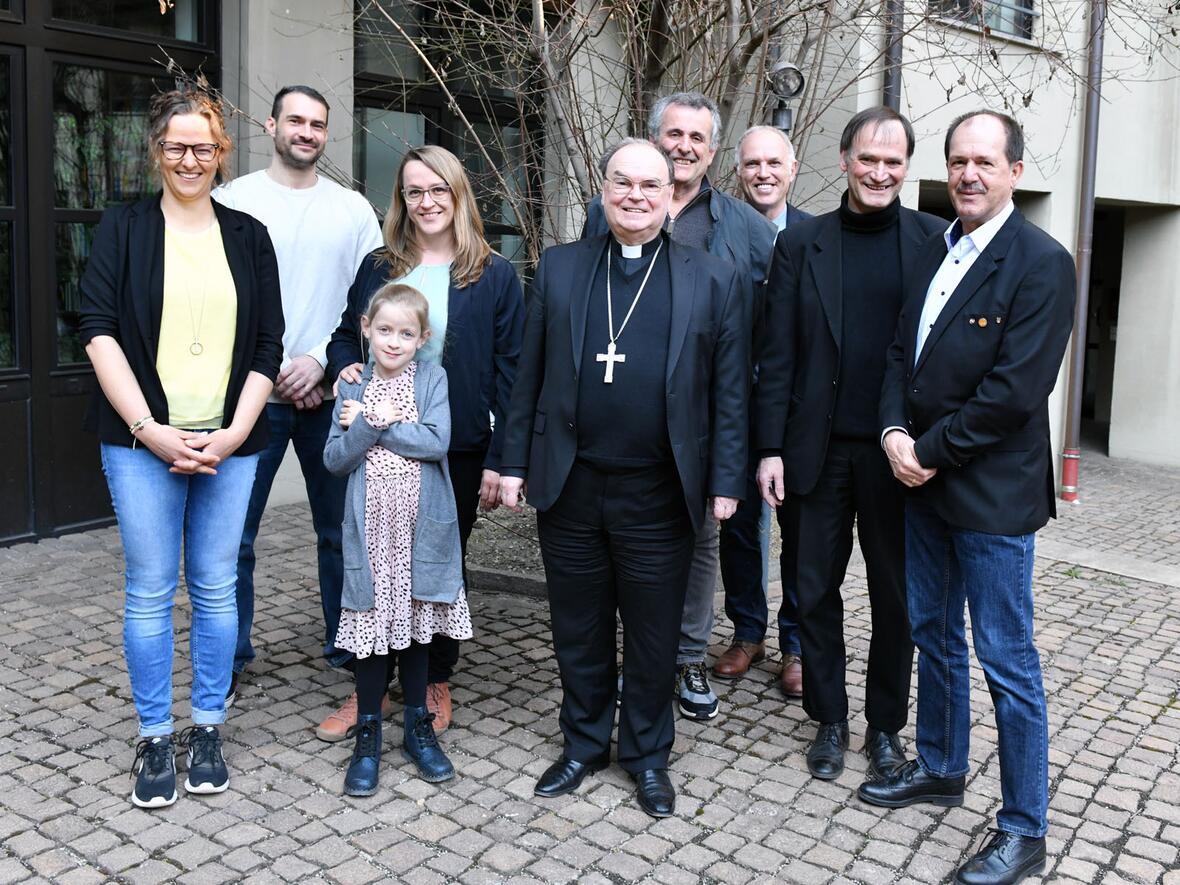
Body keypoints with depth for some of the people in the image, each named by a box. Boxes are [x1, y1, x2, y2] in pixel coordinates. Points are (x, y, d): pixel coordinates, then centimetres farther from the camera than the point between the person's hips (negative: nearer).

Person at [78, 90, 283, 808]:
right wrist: (149, 429, -14)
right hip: (143, 439, -1)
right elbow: (100, 331, -5)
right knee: (150, 591, 4)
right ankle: (155, 738, 18)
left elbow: (269, 346, 6)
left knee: (216, 587, 8)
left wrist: (232, 434, -6)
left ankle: (208, 729, 23)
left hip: (228, 442, 2)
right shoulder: (125, 228, 4)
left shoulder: (248, 236, 9)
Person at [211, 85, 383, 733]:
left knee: (340, 531, 9)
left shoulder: (353, 210, 7)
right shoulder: (233, 200, 3)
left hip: (331, 394, 2)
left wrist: (320, 359, -8)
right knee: (233, 537, 1)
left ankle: (348, 652, 24)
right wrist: (269, 370, -7)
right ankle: (227, 664, 17)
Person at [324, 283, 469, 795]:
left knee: (415, 628, 13)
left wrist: (373, 425, -12)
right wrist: (375, 422, -15)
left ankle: (418, 728, 28)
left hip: (422, 529, 0)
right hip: (371, 531, 0)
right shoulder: (352, 389, 4)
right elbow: (335, 460, -2)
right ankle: (367, 737, 19)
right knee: (373, 630, 5)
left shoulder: (432, 379, 0)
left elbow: (437, 443, -14)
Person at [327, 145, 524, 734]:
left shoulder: (493, 276, -3)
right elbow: (346, 335, 17)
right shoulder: (378, 267, 7)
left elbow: (510, 373, -5)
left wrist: (499, 460, -10)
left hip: (458, 450, -2)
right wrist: (343, 366, -8)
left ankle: (436, 681, 29)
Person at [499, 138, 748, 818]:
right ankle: (585, 745, 35)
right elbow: (530, 376, 7)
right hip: (569, 487, 2)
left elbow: (730, 390, 0)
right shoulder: (559, 268, 7)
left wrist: (726, 481, -4)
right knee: (578, 631, 15)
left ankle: (648, 756, 31)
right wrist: (515, 463, 5)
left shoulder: (714, 279, 1)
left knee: (653, 635, 12)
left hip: (659, 497, -2)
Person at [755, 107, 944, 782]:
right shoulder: (801, 244, 3)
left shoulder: (936, 240, 0)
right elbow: (777, 357, 2)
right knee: (816, 591, 10)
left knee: (897, 595, 11)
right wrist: (771, 449, -3)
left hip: (899, 452, -1)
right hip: (818, 449, 1)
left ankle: (886, 724, 29)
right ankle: (829, 720, 28)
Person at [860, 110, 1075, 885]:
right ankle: (940, 768, 39)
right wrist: (895, 431, -6)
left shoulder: (1041, 263, -14)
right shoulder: (938, 251, 11)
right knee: (934, 634, 20)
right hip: (925, 480, 8)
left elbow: (1016, 389, -20)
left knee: (1007, 661, 2)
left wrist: (929, 451, -15)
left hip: (993, 492, -8)